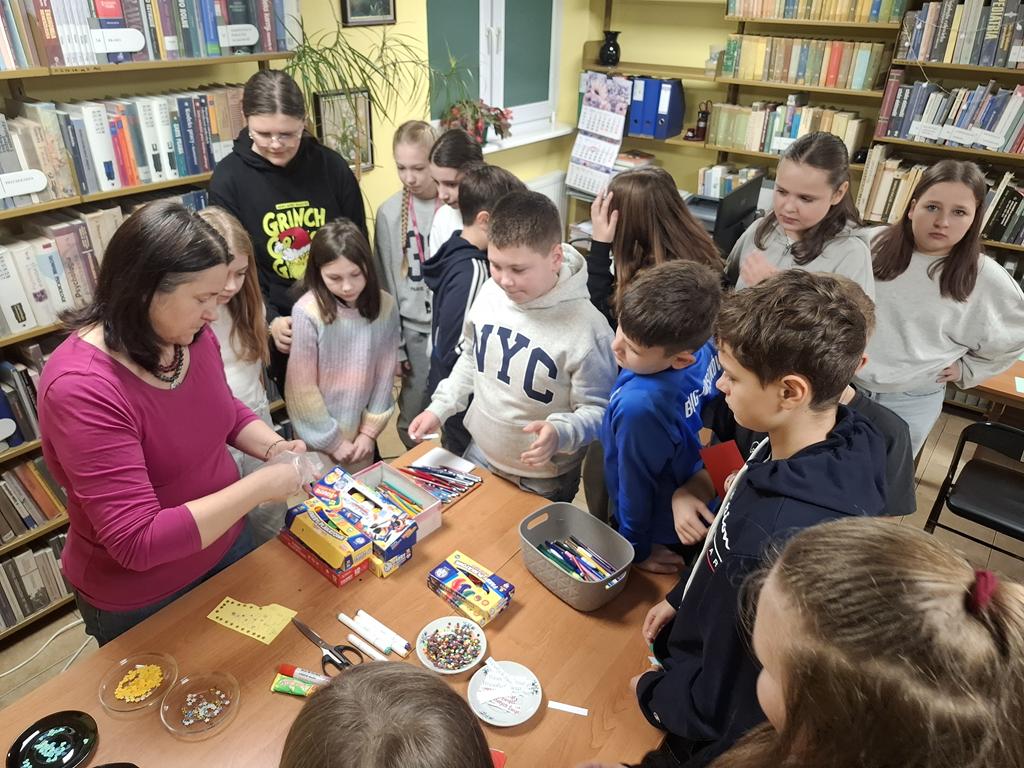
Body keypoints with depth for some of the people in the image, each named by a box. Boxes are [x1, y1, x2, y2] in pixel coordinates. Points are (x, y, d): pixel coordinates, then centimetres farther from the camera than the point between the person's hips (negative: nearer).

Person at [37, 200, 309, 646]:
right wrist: (260, 486, -32)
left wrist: (273, 447, -10)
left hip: (225, 546, 6)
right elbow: (139, 542, -34)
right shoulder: (81, 388, -32)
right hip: (140, 600, -6)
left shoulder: (192, 337, -12)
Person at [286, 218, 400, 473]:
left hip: (362, 435, 3)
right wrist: (333, 441, -9)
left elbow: (385, 375, -1)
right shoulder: (307, 313, -19)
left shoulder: (385, 307, -8)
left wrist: (370, 430, -2)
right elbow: (303, 390, -14)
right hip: (319, 440, -3)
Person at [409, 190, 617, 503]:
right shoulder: (489, 293, -10)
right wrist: (439, 407, 2)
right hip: (479, 455, 6)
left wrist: (560, 432, -36)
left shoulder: (586, 326, -28)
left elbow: (599, 410, -18)